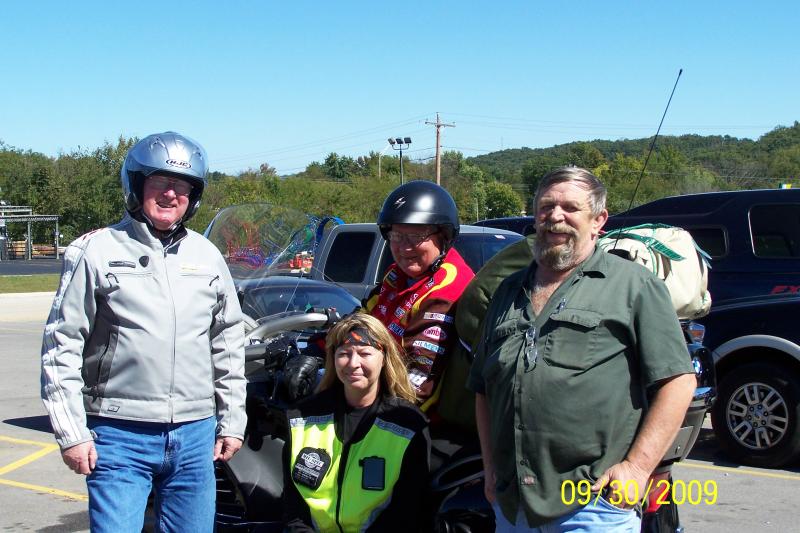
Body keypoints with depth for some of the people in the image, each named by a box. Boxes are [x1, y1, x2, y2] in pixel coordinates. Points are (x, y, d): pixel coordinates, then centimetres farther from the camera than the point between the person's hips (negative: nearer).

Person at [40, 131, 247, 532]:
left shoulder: (207, 256, 11)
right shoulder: (97, 251, -2)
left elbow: (229, 345, 17)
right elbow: (61, 347, -3)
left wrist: (232, 421, 14)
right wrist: (70, 432, -7)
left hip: (195, 435, 4)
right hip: (119, 436, -4)